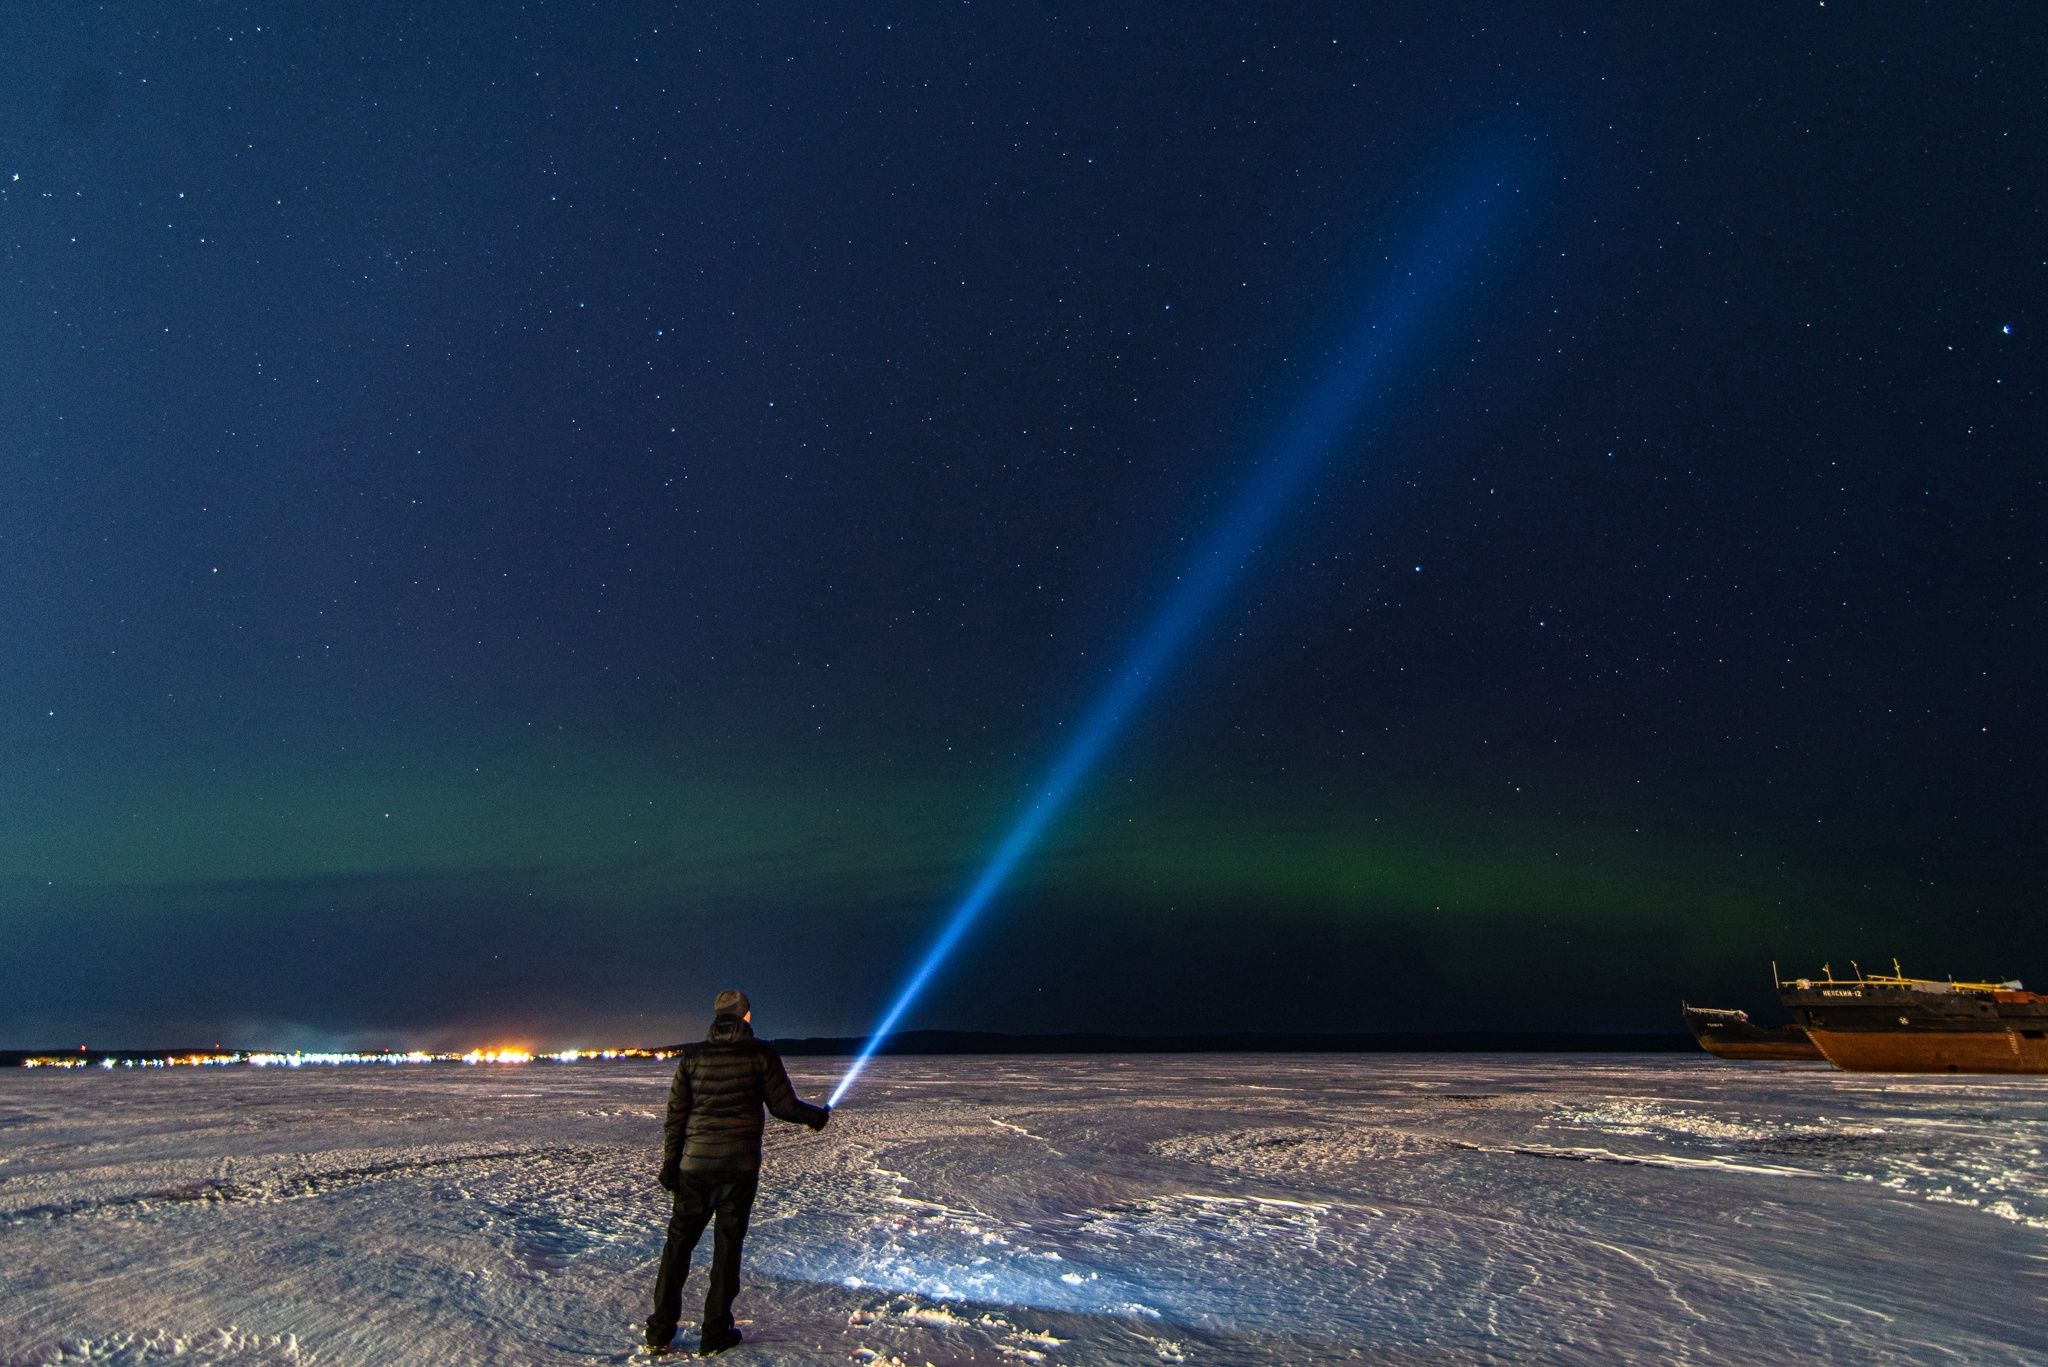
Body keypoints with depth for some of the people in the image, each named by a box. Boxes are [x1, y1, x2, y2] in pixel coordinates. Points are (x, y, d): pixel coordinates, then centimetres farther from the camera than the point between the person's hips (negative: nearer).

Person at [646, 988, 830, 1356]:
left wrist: (670, 1163, 10)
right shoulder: (760, 1053, -6)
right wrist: (817, 1115, 13)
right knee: (728, 1245, 7)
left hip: (695, 1164, 2)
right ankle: (715, 1334, 14)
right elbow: (784, 1105, -5)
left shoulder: (693, 1055, 1)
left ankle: (660, 1330, 16)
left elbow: (676, 1115, 2)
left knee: (679, 1241, 13)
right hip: (740, 1165, -2)